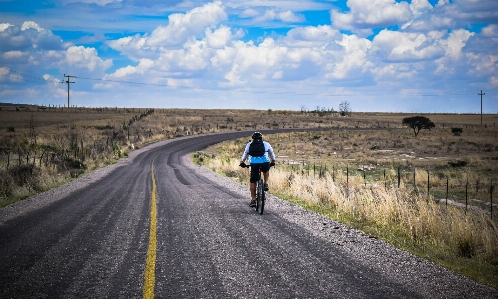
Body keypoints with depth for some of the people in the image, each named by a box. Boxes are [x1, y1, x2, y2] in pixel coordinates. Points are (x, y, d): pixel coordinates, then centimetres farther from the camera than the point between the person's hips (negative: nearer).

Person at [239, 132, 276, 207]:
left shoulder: (249, 144, 21)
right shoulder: (266, 144, 21)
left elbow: (245, 154, 30)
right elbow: (272, 155, 32)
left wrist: (242, 162, 46)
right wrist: (273, 162, 48)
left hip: (254, 164, 0)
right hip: (265, 163, 0)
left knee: (253, 182, 10)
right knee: (266, 171, 35)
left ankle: (253, 200, 9)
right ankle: (266, 184, 15)